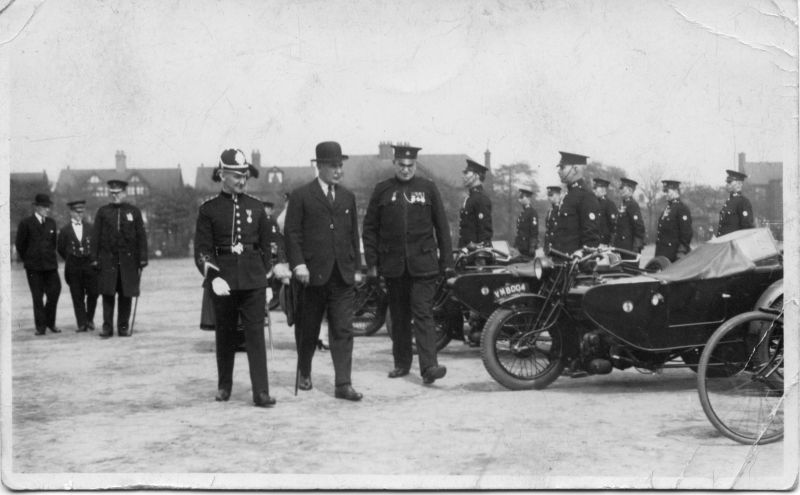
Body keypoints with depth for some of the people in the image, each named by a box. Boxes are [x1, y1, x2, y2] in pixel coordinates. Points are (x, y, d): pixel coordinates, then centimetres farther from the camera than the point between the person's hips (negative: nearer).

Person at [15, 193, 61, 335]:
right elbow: (19, 244, 3)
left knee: (54, 293, -2)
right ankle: (40, 326, 7)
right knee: (37, 297, 0)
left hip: (50, 265, 3)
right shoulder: (26, 223, -3)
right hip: (33, 267, -3)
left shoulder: (51, 223, 10)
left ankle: (50, 322, 15)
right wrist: (27, 260, 8)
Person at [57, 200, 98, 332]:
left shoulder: (90, 228, 8)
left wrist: (93, 259, 7)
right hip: (73, 268, -1)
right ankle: (82, 324, 2)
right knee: (77, 297, -1)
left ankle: (89, 319, 17)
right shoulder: (65, 230, 3)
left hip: (90, 265, 1)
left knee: (93, 293, -4)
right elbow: (61, 249, 10)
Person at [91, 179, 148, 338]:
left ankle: (123, 327, 11)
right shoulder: (102, 212, 8)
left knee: (126, 295, 3)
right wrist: (94, 258, -1)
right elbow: (96, 237, 6)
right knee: (107, 294, -2)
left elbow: (141, 237, 5)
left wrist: (142, 259, -1)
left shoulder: (134, 212, 7)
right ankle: (107, 327, 4)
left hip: (128, 259, 0)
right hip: (107, 259, 0)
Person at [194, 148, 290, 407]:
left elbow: (268, 245, 15)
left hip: (253, 281, 1)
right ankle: (224, 386, 26)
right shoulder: (209, 209, 2)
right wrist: (213, 278, -16)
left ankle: (261, 392, -6)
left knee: (256, 334, -5)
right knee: (225, 335, 10)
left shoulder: (256, 207, 9)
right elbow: (202, 250, -2)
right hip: (223, 282, -1)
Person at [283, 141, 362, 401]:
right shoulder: (301, 196, -1)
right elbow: (292, 233, -5)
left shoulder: (348, 197, 14)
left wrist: (355, 265, 13)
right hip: (313, 273, -3)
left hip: (342, 275, 3)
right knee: (308, 329, 10)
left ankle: (343, 384, -3)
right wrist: (298, 264, -15)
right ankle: (304, 372, 31)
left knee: (342, 330, -3)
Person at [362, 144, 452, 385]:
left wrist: (447, 260, 4)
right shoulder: (382, 190, 7)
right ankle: (402, 363, 21)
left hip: (423, 263, -2)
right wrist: (371, 262, 2)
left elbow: (442, 226, 8)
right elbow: (370, 228, 8)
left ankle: (429, 367, -15)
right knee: (399, 315, 10)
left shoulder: (428, 188, 6)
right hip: (393, 264, 2)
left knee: (423, 313, -10)